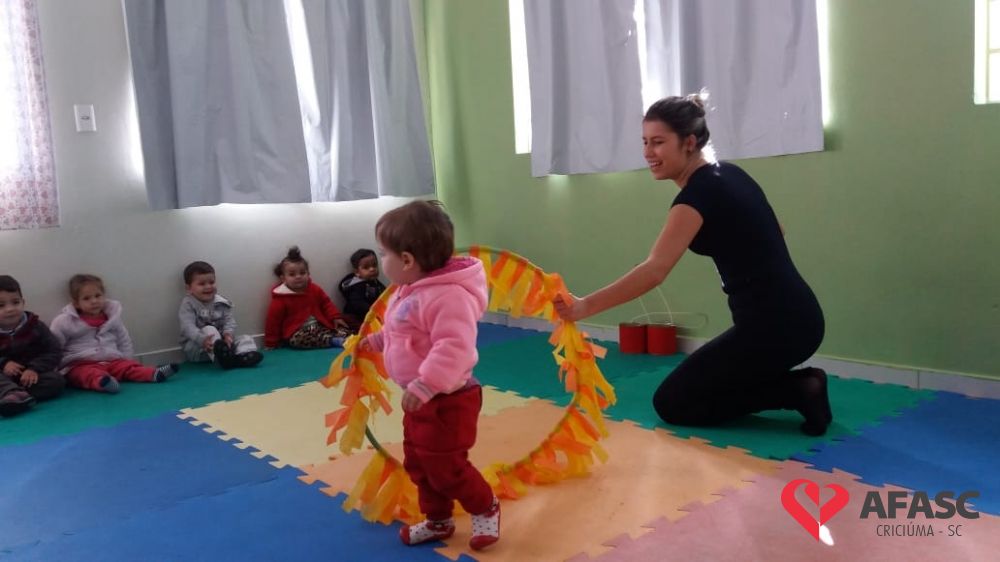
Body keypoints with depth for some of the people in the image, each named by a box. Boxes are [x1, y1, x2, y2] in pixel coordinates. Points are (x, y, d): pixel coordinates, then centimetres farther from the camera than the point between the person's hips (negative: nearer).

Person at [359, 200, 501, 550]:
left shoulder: (447, 296, -28)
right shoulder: (410, 292, 7)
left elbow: (454, 347, -38)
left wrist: (424, 386, -42)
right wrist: (376, 341, 28)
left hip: (446, 400, -10)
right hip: (421, 399, 10)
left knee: (445, 467, 3)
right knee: (418, 463, 20)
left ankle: (486, 509, 28)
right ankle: (438, 521, 38)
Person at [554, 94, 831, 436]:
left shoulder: (699, 193, -18)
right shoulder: (727, 174, 10)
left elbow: (655, 271, -32)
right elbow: (772, 233, 22)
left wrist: (585, 306, -39)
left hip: (772, 326, -9)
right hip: (794, 318, 9)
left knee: (672, 403, 4)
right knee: (696, 387, 22)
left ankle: (798, 391, -3)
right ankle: (801, 385, 11)